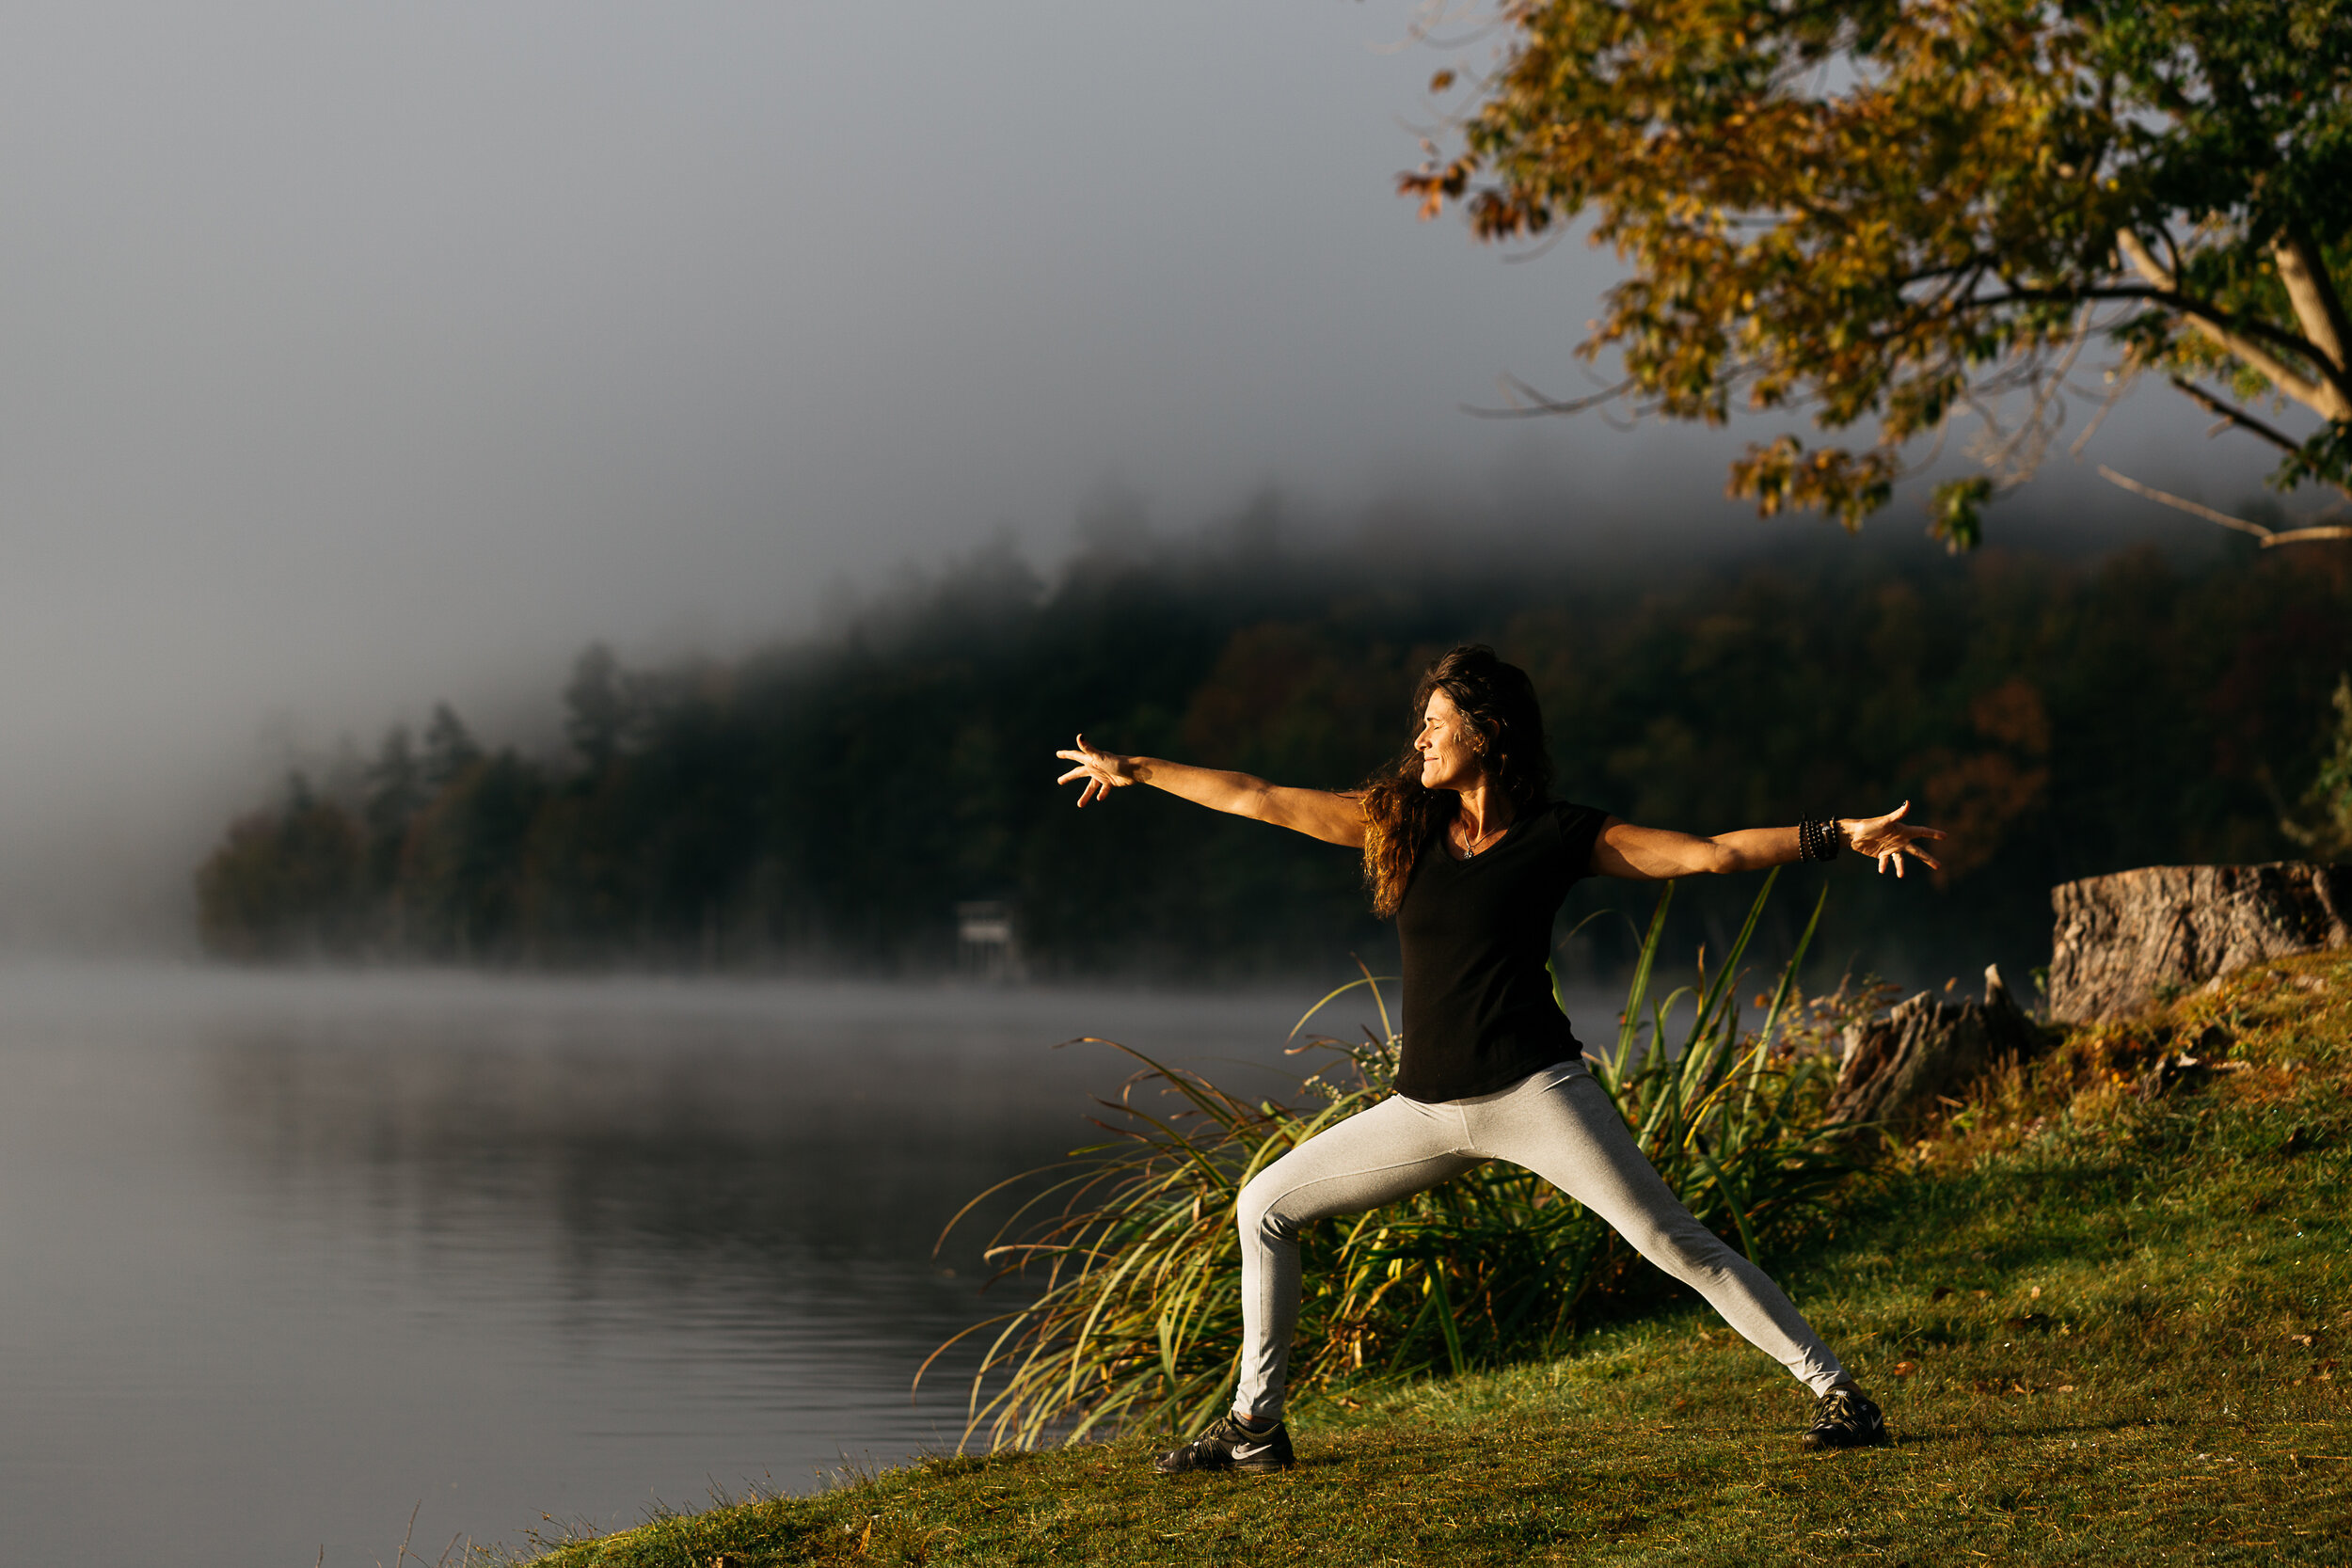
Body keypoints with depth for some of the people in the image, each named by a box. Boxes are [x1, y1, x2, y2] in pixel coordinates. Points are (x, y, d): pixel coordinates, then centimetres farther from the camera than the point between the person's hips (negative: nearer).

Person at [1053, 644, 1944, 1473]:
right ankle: (1254, 1427, 16)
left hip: (1533, 1091, -5)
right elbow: (1260, 801, 15)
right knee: (1265, 1207, 7)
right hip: (1427, 1111, 5)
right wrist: (1137, 771, 19)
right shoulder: (1400, 819, 8)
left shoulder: (1563, 837, -3)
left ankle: (1837, 1393, -7)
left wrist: (1842, 837, -12)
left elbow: (1712, 854, -4)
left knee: (1673, 1243, -14)